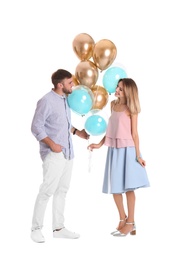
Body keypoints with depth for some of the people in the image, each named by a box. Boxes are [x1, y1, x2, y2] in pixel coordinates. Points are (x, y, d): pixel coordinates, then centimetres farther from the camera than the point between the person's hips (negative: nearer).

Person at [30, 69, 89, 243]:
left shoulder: (65, 99, 11)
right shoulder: (46, 101, -14)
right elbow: (36, 127, -15)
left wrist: (77, 132, 13)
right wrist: (51, 144, -22)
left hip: (67, 153, 9)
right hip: (53, 154, -8)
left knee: (62, 190, 11)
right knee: (47, 190, -6)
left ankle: (58, 228, 19)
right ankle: (36, 228, 5)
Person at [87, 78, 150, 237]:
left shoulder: (131, 109, -7)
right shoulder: (113, 104, 11)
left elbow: (134, 133, -8)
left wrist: (138, 155, -11)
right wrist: (100, 144, 13)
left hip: (127, 150, -6)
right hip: (113, 150, 6)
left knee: (128, 187, -1)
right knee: (114, 186, 8)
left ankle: (130, 223, 9)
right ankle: (122, 219, 23)